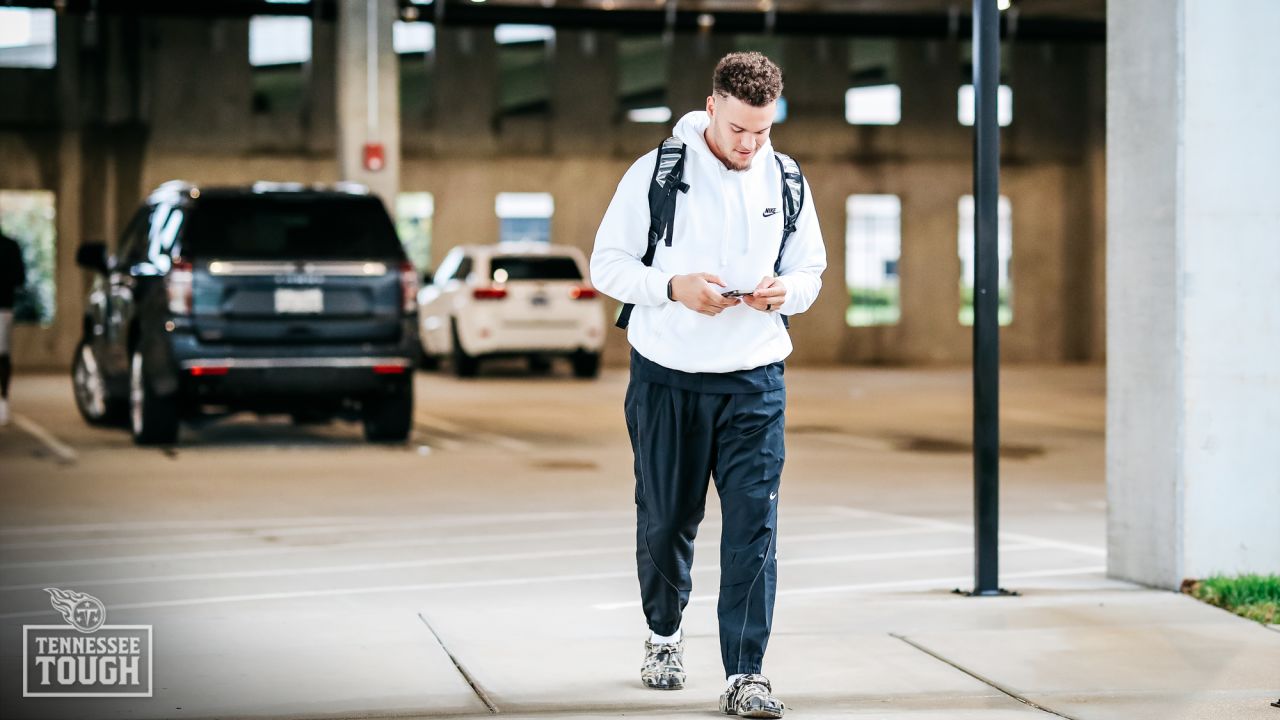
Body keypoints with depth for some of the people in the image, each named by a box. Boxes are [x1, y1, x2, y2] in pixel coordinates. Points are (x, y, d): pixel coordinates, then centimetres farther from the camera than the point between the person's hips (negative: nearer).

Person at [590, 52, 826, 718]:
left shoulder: (786, 182, 5)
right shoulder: (655, 172, -5)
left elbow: (810, 270, 13)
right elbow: (608, 264, -4)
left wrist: (785, 291, -11)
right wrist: (674, 287, -21)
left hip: (756, 380, 2)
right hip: (667, 376, -1)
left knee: (754, 524, -8)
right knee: (666, 519, 10)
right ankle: (663, 635, 35)